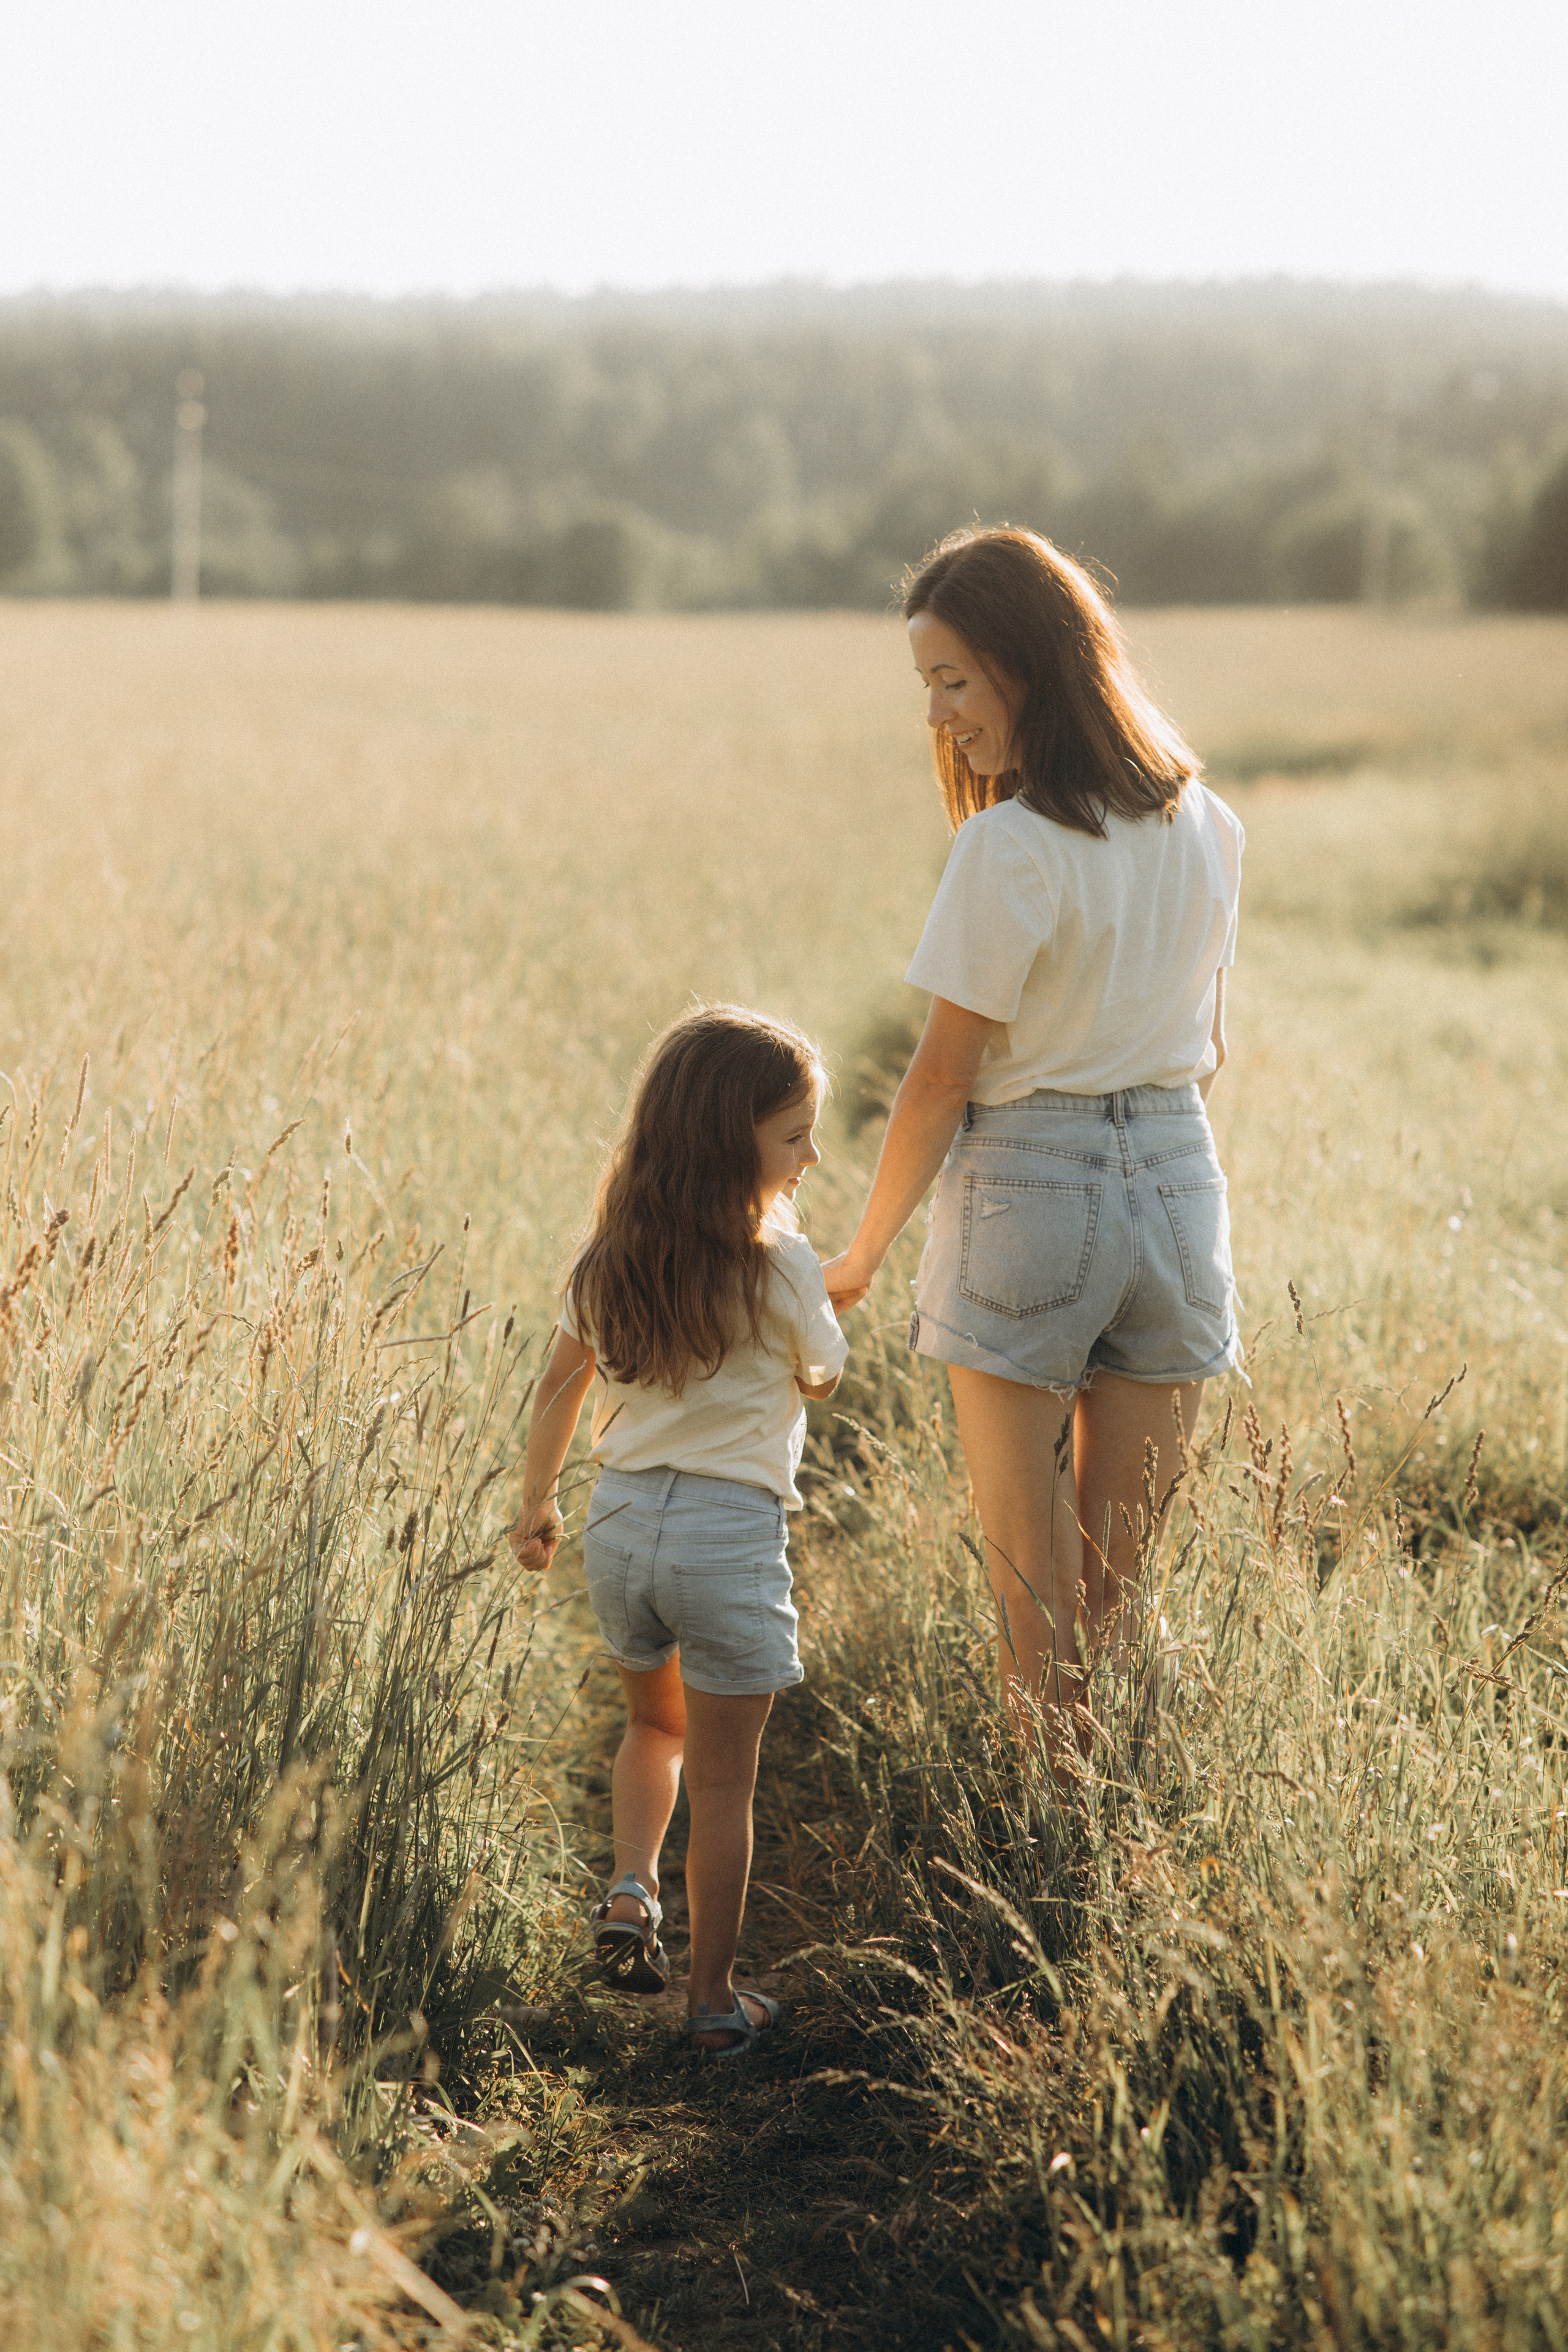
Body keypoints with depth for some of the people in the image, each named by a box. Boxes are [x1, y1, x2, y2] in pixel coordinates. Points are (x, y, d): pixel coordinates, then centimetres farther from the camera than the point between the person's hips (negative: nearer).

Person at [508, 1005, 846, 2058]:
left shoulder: (612, 1256, 2)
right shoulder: (778, 1267, -13)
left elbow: (562, 1385, 11)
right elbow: (822, 1377, 4)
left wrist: (537, 1503, 24)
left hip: (621, 1519, 5)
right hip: (730, 1533, -5)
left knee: (655, 1725, 29)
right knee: (722, 1782, 7)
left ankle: (631, 1885, 8)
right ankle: (715, 2000, 13)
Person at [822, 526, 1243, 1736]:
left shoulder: (1011, 846, -15)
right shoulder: (1207, 827, 5)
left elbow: (944, 1075, -11)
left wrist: (863, 1250, 1)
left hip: (1029, 1185, -6)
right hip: (1181, 1182, 6)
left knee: (1036, 1599, 5)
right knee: (1121, 1593, 13)